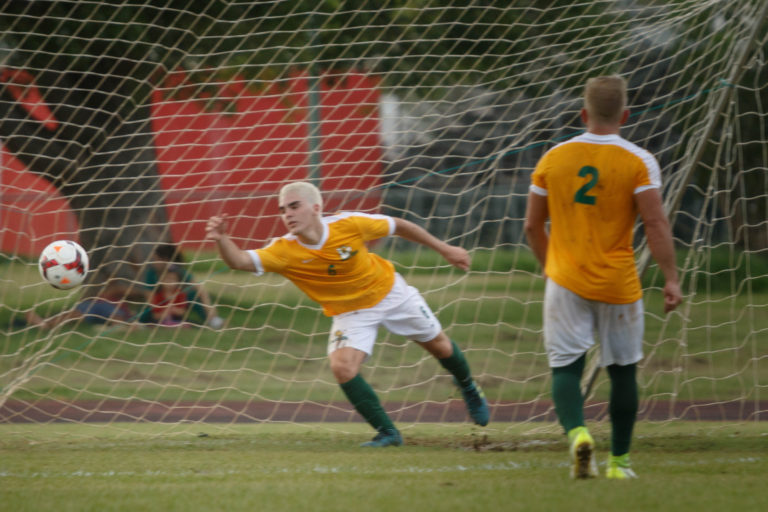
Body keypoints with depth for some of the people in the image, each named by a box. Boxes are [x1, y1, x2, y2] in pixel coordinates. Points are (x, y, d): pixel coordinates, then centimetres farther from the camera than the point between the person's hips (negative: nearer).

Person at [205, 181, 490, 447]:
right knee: (342, 367, -23)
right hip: (350, 313, 0)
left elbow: (398, 227, -13)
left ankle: (468, 388, 50)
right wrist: (221, 239, -61)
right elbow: (240, 261, -39)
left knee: (438, 345, 16)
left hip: (389, 292, 0)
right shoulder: (284, 251, -27)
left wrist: (444, 249, -3)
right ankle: (387, 433, -6)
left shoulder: (349, 225, -29)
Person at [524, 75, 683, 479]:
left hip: (566, 283, 1)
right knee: (623, 370, 13)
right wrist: (671, 279, -8)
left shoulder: (553, 158, 2)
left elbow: (532, 226, 9)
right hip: (619, 286, -1)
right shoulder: (638, 162, -6)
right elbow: (655, 224, -13)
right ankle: (619, 460, 18)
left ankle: (576, 432, -27)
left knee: (566, 366, 1)